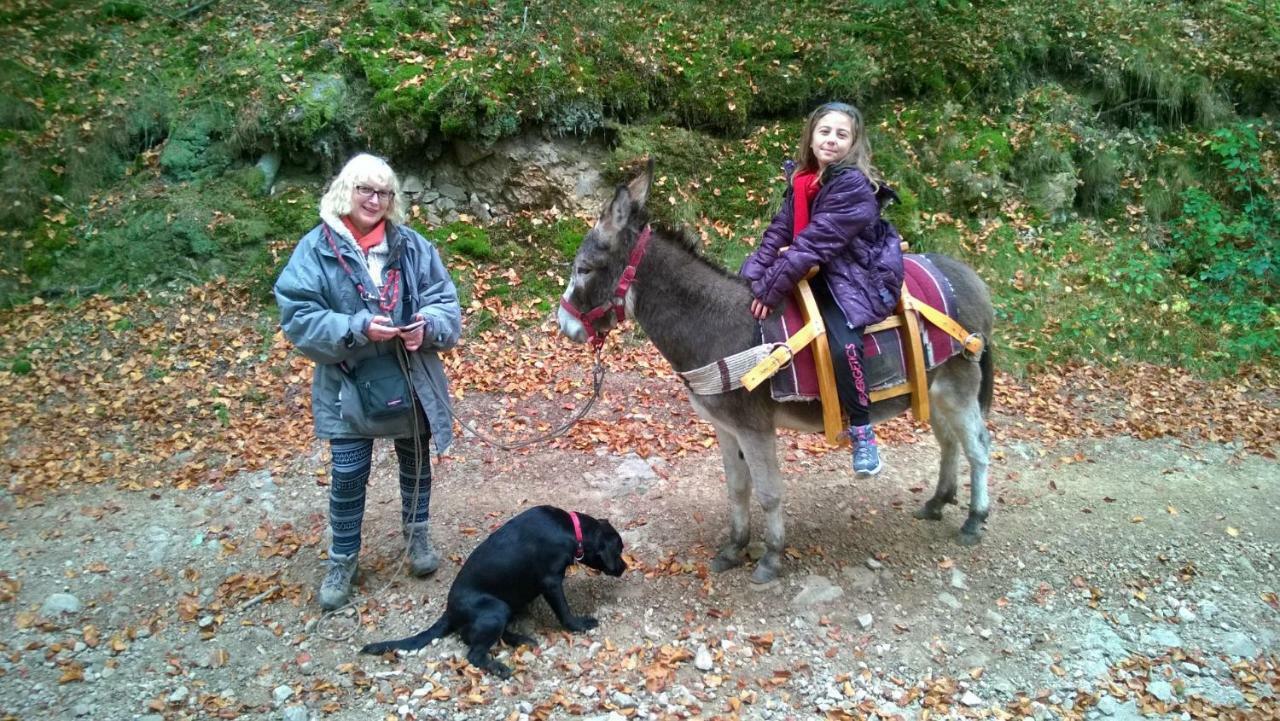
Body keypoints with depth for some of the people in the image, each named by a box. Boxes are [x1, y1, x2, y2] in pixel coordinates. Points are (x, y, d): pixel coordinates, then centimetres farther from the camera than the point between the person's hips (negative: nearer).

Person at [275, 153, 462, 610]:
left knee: (416, 465, 19)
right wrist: (357, 328, -26)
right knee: (348, 477, 7)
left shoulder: (412, 246, -3)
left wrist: (426, 326, -22)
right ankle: (342, 561, 28)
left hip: (412, 383, 2)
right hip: (349, 387, -2)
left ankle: (417, 535, 44)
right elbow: (297, 318, -14)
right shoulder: (317, 249, -10)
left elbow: (446, 304, 0)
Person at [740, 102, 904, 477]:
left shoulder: (853, 185, -20)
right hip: (812, 270, 9)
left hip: (853, 274, -8)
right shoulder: (802, 179, 5)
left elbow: (813, 243, -26)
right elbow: (779, 231, -2)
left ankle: (862, 431, -8)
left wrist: (770, 289, -27)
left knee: (843, 344, -30)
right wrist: (755, 276, -16)